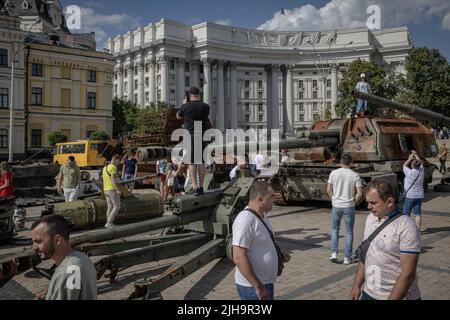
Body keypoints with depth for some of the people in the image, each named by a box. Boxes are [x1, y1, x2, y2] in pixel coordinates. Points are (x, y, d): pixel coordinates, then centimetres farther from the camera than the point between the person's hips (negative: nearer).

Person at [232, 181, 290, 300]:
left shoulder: (261, 215, 6)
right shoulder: (245, 220, -24)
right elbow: (239, 258, -27)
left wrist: (277, 252, 7)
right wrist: (258, 286, -24)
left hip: (266, 282, 9)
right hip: (253, 287, -9)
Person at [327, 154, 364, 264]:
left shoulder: (334, 173, -4)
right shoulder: (355, 175, -6)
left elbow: (329, 190, -3)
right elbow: (360, 193, -9)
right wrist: (354, 202, 6)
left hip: (336, 205, 1)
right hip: (349, 206, -1)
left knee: (335, 228, 18)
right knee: (349, 231, 9)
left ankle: (334, 253, 11)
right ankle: (347, 257, 12)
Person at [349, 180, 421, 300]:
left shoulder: (406, 228, -20)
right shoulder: (370, 218, 1)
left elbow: (408, 274, -21)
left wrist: (392, 299, -21)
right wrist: (357, 285, 7)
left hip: (397, 296, -6)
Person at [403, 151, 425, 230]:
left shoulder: (409, 172, -16)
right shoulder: (421, 171, -4)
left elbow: (404, 165, 5)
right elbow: (420, 162, 15)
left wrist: (410, 159, 16)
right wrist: (415, 155, 26)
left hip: (409, 196, -4)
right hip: (419, 196, 4)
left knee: (406, 214, 5)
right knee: (418, 213, 8)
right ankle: (418, 229, 9)